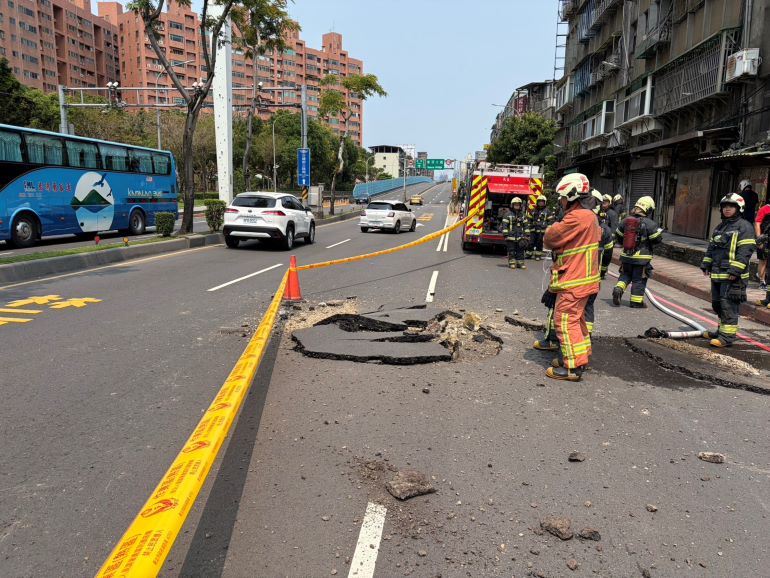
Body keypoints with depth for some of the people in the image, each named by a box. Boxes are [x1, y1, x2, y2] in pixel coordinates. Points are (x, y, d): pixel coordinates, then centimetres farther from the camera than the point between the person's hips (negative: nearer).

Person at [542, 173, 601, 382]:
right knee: (576, 319, 20)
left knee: (566, 321, -7)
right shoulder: (588, 216, 16)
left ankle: (573, 367, -5)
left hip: (574, 280, -11)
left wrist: (552, 228, 3)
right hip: (581, 277, 11)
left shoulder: (577, 217, -19)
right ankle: (582, 356, 32)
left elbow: (550, 239, -15)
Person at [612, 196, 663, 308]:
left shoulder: (626, 220, 1)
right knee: (639, 279, 6)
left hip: (626, 255, 4)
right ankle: (636, 301, 13)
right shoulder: (650, 224, -15)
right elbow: (657, 239, -12)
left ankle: (618, 289, -1)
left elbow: (618, 235, 11)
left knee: (625, 275, 21)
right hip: (642, 258, -4)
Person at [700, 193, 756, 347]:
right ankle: (722, 330, 29)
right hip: (717, 273, 9)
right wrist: (706, 264, 18)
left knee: (728, 305, -10)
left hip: (732, 276, -9)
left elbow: (745, 250, -15)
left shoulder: (744, 226, -7)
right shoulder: (720, 227, 20)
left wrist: (735, 270, -21)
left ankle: (728, 336, -7)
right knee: (717, 303, 15)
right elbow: (711, 247, 26)